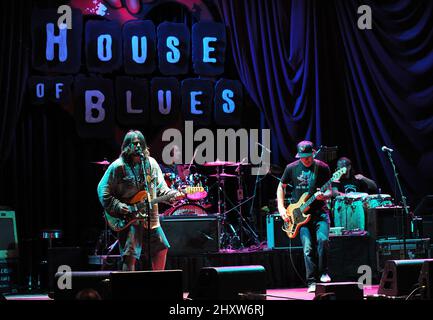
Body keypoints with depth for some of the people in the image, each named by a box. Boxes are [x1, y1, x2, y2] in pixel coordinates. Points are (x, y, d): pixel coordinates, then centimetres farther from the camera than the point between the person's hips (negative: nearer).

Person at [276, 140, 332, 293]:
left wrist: (324, 196, -20)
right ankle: (312, 282, -2)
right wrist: (281, 208, 3)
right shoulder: (291, 168, 0)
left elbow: (329, 191, 4)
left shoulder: (322, 168, -2)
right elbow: (281, 187, 13)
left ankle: (323, 273, -2)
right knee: (308, 247, -9)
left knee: (322, 240, -22)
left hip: (319, 212, 0)